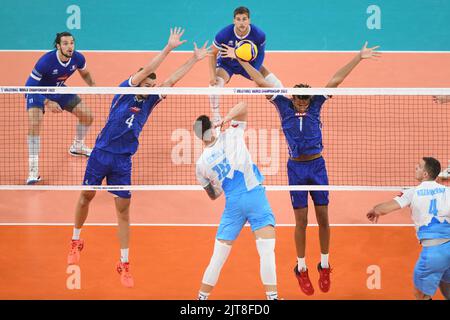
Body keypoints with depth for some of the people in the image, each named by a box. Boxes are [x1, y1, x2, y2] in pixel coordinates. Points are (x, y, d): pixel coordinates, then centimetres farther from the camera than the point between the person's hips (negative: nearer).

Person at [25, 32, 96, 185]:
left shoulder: (78, 58, -19)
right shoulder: (45, 61, -36)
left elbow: (85, 74, 6)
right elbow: (30, 85, -27)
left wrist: (93, 86, -15)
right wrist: (47, 103, -35)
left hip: (59, 90, 6)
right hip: (38, 92, -6)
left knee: (87, 116, 8)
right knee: (34, 125, -29)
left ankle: (77, 146, 39)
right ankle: (33, 170, -24)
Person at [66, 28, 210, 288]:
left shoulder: (149, 101, 5)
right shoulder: (124, 91, -5)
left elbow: (172, 80, 4)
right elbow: (146, 71, -15)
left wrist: (195, 59, 0)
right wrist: (169, 48, -19)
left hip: (124, 161, 2)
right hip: (101, 154, -2)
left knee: (123, 210, 1)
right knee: (87, 196, 9)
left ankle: (124, 263, 6)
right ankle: (76, 242, 34)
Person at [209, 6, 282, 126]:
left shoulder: (259, 35, -26)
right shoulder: (224, 34, -30)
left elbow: (260, 54, -9)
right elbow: (213, 54, -16)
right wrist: (212, 75, -25)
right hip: (226, 64, -2)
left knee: (276, 84, -9)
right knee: (215, 84, -31)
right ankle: (216, 121, -11)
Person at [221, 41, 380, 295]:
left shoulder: (315, 105, 1)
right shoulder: (285, 106, -1)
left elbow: (336, 80, -1)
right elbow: (261, 82, -2)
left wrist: (358, 58, -4)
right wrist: (239, 59, -2)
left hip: (317, 166, 1)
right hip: (296, 167, -1)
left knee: (323, 218, 4)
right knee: (301, 222, 2)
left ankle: (324, 266, 18)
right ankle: (301, 268, 14)